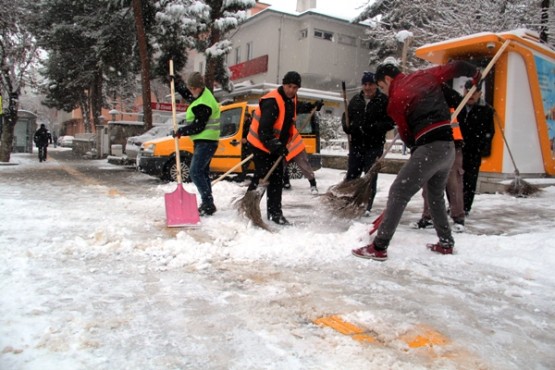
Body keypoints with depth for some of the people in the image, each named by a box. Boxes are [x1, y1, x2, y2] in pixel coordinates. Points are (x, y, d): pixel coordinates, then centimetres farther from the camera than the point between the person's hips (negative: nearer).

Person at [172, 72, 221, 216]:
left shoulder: (203, 104, -20)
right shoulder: (203, 94, 11)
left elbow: (197, 126, -21)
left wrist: (180, 131, -10)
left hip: (206, 142, -11)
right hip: (202, 141, 11)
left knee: (196, 172, -16)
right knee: (202, 172, 14)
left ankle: (208, 204, -14)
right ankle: (207, 204, 22)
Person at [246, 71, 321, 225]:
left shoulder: (290, 99, 5)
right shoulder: (272, 101, -25)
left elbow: (294, 108, 33)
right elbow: (263, 129, -30)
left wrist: (311, 107, 26)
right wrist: (274, 145, -35)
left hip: (276, 146, 9)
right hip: (261, 144, -9)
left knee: (277, 179, 9)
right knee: (261, 177, -10)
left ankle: (275, 213, 17)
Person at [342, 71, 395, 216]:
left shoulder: (384, 100, -5)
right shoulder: (355, 100, 8)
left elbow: (390, 121, -9)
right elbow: (346, 117, 14)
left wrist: (374, 127, -23)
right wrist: (347, 127, -8)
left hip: (374, 145, -3)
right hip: (356, 143, 3)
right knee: (351, 174, 9)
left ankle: (367, 207, 12)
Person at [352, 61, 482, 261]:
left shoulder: (395, 100, -3)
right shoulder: (425, 76, 13)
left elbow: (406, 134, 1)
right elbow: (457, 66, 19)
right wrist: (476, 75, 39)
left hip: (430, 148, -8)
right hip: (449, 146, 8)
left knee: (398, 193, -7)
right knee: (436, 196, 23)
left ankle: (379, 247, -10)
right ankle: (446, 243, 33)